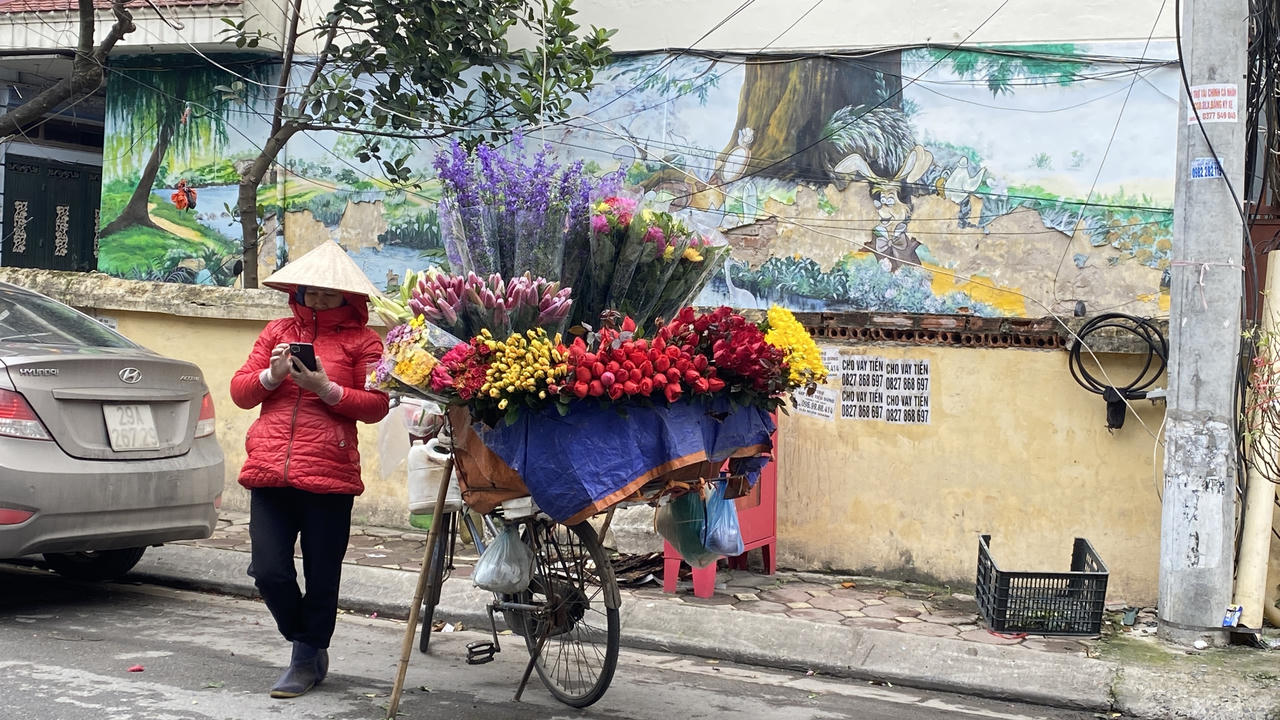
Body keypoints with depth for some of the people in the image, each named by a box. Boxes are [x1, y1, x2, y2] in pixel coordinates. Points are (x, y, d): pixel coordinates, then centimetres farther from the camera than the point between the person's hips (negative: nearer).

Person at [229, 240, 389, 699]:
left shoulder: (362, 341, 6)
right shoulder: (278, 331, 17)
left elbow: (376, 405, -1)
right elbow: (240, 391, 14)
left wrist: (328, 389, -14)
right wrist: (271, 375, -6)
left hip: (328, 474, -3)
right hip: (268, 471, 3)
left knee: (321, 577, 3)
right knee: (269, 571, -3)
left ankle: (307, 660, 24)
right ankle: (309, 647, 23)